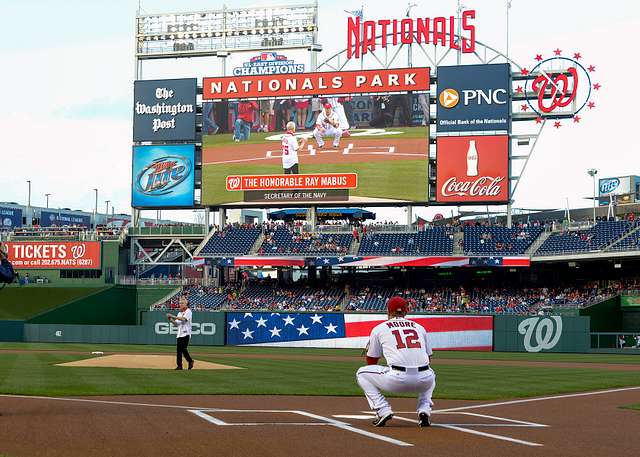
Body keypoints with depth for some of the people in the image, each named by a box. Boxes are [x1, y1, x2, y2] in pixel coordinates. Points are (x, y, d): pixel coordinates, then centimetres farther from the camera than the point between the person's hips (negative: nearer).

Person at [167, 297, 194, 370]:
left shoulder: (188, 311, -5)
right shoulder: (180, 313, 19)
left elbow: (183, 319, -22)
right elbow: (176, 323, 16)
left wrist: (173, 316, -24)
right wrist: (171, 320, -3)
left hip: (186, 333, -7)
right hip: (179, 334, 7)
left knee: (183, 349, -13)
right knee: (178, 350, 2)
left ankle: (190, 361, 4)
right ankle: (179, 365, 3)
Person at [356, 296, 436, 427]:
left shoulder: (379, 329, 15)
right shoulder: (419, 327, 23)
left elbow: (371, 361, 22)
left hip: (397, 379, -3)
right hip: (424, 381, 3)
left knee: (362, 373, 21)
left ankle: (383, 410, 5)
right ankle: (424, 410, 16)